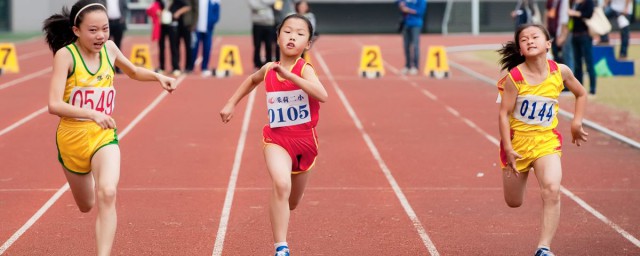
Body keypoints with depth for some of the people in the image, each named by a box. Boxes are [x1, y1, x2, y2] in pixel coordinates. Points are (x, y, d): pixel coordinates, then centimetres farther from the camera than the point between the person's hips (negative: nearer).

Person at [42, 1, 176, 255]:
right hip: (72, 137, -1)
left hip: (104, 136, 1)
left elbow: (133, 72, 20)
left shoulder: (110, 49, -3)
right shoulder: (65, 55, -17)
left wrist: (157, 76, 0)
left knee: (106, 195, -26)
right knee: (86, 205, 20)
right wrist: (92, 114, -41)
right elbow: (54, 105, -27)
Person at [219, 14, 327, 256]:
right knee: (281, 184, -29)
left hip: (304, 139, 0)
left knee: (291, 202, 17)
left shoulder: (305, 70, -14)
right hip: (277, 138, 0)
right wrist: (231, 104, 20)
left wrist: (290, 76, -37)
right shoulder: (269, 69, -2)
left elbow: (322, 95, -34)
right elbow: (252, 80, 23)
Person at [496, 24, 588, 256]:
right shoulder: (514, 78, -15)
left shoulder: (560, 72, -7)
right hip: (517, 141, -1)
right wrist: (508, 149, -17)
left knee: (552, 190, -25)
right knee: (514, 202, 14)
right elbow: (504, 113, -11)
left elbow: (581, 94, 12)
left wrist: (576, 123, 3)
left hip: (547, 140, 1)